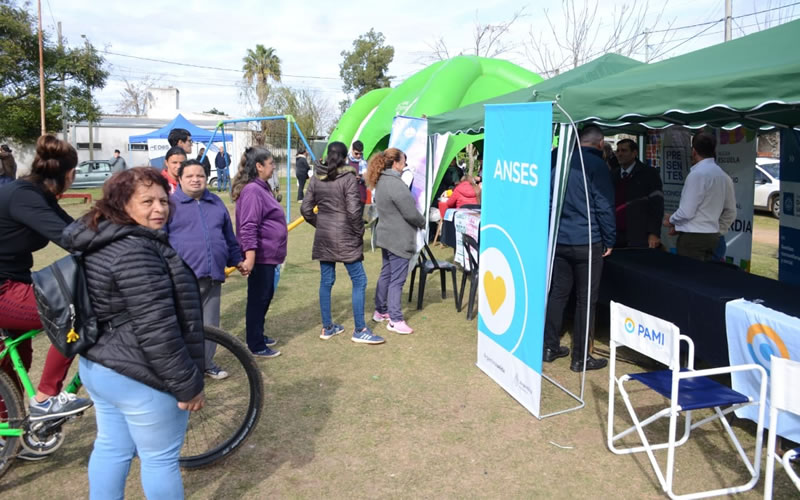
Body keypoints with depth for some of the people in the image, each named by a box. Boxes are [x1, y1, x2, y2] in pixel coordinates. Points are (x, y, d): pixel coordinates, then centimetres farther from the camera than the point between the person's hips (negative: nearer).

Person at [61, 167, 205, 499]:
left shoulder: (98, 242, 7)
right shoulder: (135, 251, -25)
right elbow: (156, 330, -27)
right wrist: (188, 383, -19)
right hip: (140, 377, -9)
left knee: (110, 447, 22)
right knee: (160, 458, 8)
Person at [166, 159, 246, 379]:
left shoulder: (216, 203, 15)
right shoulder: (170, 204, -2)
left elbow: (229, 237, 23)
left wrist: (237, 260, 23)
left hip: (213, 277, 5)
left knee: (210, 324, 14)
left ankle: (206, 363, 30)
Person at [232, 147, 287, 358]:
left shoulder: (262, 188, 13)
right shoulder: (252, 190, -19)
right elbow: (248, 227, -26)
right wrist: (250, 257, -31)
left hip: (268, 254, 10)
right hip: (260, 255, -10)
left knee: (266, 296, 20)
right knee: (258, 299, 0)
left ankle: (258, 336, 34)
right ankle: (256, 346, 12)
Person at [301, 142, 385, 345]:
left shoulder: (316, 178, 6)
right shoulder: (348, 178, -10)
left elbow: (306, 209, 6)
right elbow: (353, 211, -16)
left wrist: (320, 224, 16)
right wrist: (359, 233, -3)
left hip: (323, 236, 6)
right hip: (344, 236, -6)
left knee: (326, 281, 12)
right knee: (359, 281, 2)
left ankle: (327, 328, 21)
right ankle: (360, 330, 5)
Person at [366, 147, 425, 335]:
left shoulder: (381, 182, 8)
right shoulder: (395, 184, -23)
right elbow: (411, 213, -21)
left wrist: (418, 221, 13)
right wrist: (423, 222, 0)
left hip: (386, 235, 10)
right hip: (399, 239, -10)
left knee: (386, 274, 19)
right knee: (397, 279, -4)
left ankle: (380, 311, 30)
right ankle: (395, 320, 1)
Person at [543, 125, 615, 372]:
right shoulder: (597, 165, -9)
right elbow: (604, 207, -11)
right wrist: (609, 240, -1)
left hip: (558, 239, 6)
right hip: (587, 242, -6)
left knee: (558, 293, 13)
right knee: (585, 300, 2)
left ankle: (550, 347, 21)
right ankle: (580, 358, 8)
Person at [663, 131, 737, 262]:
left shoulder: (697, 174, -14)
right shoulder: (724, 176, 10)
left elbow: (686, 212, -15)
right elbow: (730, 213, 14)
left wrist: (670, 220, 3)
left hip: (693, 238, -8)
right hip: (712, 237, 8)